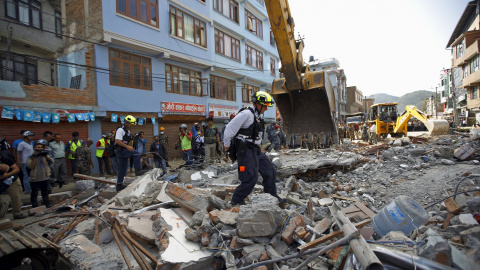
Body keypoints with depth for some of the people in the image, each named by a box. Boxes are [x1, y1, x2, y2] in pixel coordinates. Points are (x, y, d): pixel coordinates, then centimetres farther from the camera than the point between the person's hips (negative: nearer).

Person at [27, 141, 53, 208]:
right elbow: (31, 166, -16)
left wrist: (46, 155, -18)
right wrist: (35, 157, -21)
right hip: (35, 179, -3)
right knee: (34, 194, 5)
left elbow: (51, 161, -6)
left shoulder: (44, 156, 9)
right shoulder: (30, 158, -2)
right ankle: (34, 207, 17)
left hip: (45, 178, 3)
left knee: (45, 193, 16)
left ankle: (47, 205, 27)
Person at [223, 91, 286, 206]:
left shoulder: (256, 116, 17)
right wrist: (227, 145, -8)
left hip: (255, 150, 10)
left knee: (269, 172, 11)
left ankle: (272, 197, 26)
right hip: (245, 150, -10)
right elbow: (230, 128, -16)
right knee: (251, 178, -10)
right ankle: (236, 201, 8)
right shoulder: (246, 113, -14)